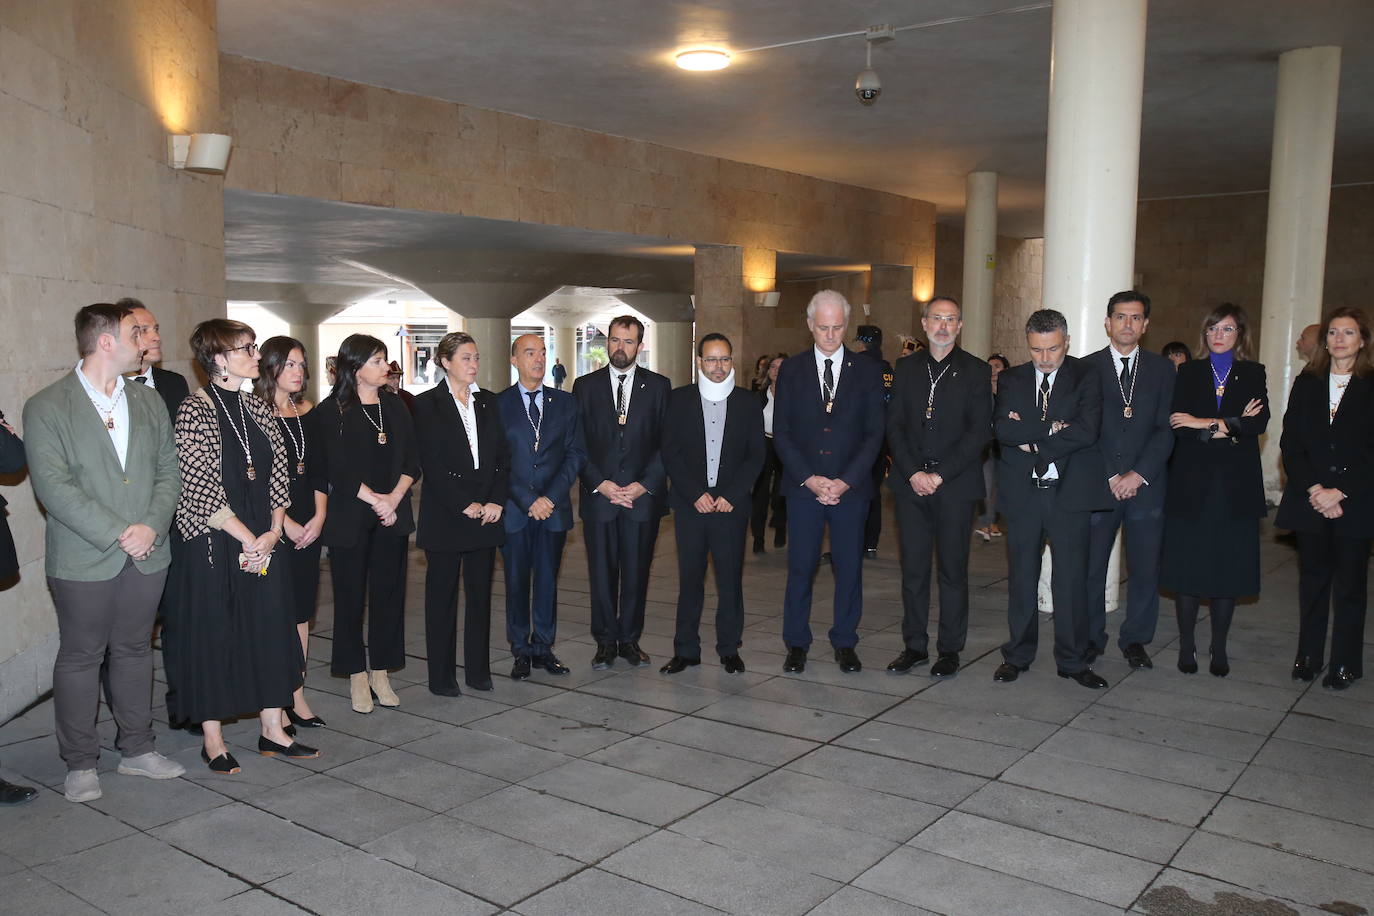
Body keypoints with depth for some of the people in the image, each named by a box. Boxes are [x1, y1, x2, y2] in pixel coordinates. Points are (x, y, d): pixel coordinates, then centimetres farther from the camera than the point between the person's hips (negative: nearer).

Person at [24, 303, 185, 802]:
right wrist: (117, 533, -18)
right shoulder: (46, 407, -7)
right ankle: (80, 764, 20)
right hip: (83, 560, -4)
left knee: (135, 652, 14)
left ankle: (137, 749, 27)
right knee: (79, 659, 6)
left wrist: (152, 527, -10)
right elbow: (52, 485, -15)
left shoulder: (149, 402, 9)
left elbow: (168, 472, 6)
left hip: (147, 555, 5)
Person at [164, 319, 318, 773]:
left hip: (262, 542, 6)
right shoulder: (194, 412, -12)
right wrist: (247, 539, -15)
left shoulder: (258, 408, 8)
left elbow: (278, 472, 8)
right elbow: (201, 490, -17)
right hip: (212, 544, -6)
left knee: (271, 629, 9)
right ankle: (212, 739, 17)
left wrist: (273, 531, -4)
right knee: (211, 635, 4)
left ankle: (272, 729, 21)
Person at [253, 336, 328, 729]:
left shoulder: (308, 413, 12)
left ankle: (297, 696, 15)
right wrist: (285, 523, -12)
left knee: (301, 608, 8)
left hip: (307, 526, 6)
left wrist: (319, 516, 0)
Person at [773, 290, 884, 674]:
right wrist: (810, 479, -9)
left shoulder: (868, 371, 5)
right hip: (802, 486, 0)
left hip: (851, 488, 0)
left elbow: (874, 433, 1)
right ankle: (796, 643, 16)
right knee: (800, 567, 3)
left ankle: (845, 642, 19)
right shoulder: (791, 369, 6)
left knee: (849, 567, 5)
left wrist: (845, 481, -9)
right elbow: (781, 433, 2)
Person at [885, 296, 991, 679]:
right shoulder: (907, 368, 11)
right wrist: (913, 473, -7)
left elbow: (979, 431, -5)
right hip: (911, 484, 3)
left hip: (955, 485, -2)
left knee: (953, 569, 4)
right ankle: (914, 645, 16)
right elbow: (895, 425, 6)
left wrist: (940, 475, -12)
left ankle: (950, 649, 15)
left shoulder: (975, 371, 2)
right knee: (913, 568, 7)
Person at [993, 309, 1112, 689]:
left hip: (1068, 491, -2)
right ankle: (1017, 655, 22)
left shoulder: (1086, 376, 0)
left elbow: (1086, 430, -15)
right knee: (1021, 576, 10)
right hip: (1022, 491, 2)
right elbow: (1003, 430, -10)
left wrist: (1032, 440, -12)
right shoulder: (1011, 379, 6)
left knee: (1072, 578, 3)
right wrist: (1051, 429, -17)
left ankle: (1073, 661, 16)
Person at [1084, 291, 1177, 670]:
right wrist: (1109, 477, -9)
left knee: (1145, 567, 4)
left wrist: (1139, 475, -10)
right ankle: (1091, 638, 16)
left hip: (1146, 485, 1)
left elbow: (1166, 429, 1)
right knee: (1090, 566, 2)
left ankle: (1135, 639, 19)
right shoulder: (1087, 368, 4)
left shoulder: (1162, 370, 8)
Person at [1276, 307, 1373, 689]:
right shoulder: (1307, 384, 8)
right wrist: (1313, 489, -8)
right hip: (1310, 499, 3)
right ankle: (1308, 656, 19)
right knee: (1313, 578, 9)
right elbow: (1290, 443, 3)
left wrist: (1341, 493, -13)